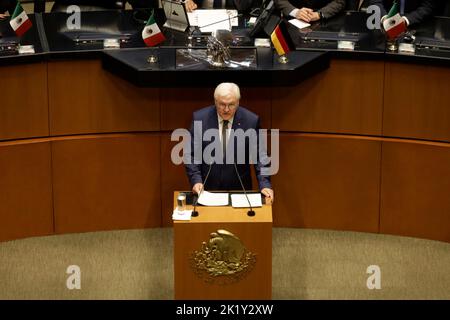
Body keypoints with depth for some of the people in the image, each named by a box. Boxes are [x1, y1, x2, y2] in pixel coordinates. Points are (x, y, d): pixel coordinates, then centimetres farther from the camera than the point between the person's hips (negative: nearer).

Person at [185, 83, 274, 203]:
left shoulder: (251, 120, -7)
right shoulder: (200, 118, -6)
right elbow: (191, 154, -1)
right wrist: (196, 180, -14)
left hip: (238, 189, 0)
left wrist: (265, 184, -14)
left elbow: (259, 156, -3)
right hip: (207, 189, 0)